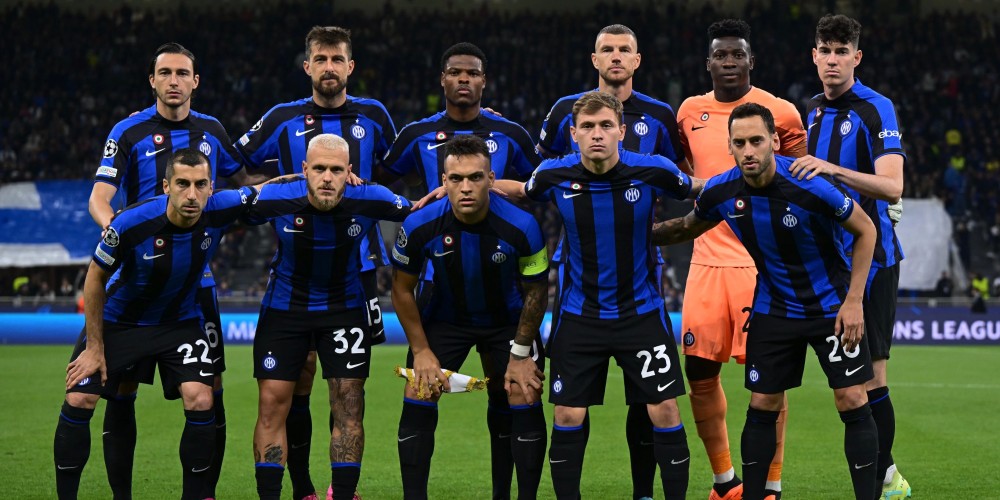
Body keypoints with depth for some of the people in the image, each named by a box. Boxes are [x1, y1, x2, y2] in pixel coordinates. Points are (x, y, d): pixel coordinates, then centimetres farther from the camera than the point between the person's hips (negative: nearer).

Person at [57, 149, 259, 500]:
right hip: (118, 321, -1)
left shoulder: (221, 210, -24)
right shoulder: (131, 224, -29)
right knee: (78, 401, -8)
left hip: (180, 323, 1)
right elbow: (95, 278, -12)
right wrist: (94, 347, -9)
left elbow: (254, 192, 2)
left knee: (200, 402, -16)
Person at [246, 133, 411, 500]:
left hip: (344, 308, 0)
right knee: (272, 404, -4)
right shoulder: (273, 200, -22)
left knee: (349, 405, -6)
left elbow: (416, 213, 0)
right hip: (285, 309, 0)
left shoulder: (370, 200, -20)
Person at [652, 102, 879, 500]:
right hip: (772, 310, 3)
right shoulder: (721, 192, -13)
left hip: (832, 304, -3)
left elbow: (865, 231, -11)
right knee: (762, 407, 3)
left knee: (852, 401, -9)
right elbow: (688, 228, 11)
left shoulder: (810, 185, -25)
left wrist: (854, 301, -14)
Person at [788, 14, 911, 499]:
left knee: (869, 373, -9)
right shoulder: (814, 112, 13)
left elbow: (892, 187, -23)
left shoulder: (875, 109, -11)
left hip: (871, 255, -7)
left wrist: (831, 169, -33)